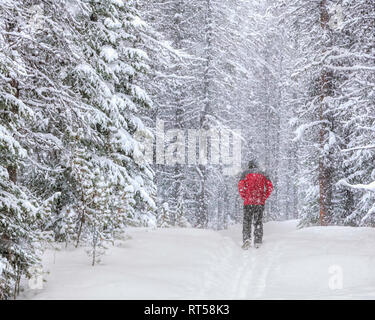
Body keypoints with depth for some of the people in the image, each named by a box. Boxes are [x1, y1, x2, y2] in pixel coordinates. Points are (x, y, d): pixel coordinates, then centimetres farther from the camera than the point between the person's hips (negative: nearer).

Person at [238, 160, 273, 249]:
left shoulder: (245, 173, 5)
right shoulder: (262, 174, 12)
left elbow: (241, 186, -9)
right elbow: (270, 186, 3)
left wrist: (244, 197, 1)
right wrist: (264, 197, 6)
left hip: (248, 202, -2)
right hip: (260, 202, 2)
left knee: (247, 221, 5)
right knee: (258, 222, 9)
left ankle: (247, 239, -12)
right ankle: (258, 242, 6)